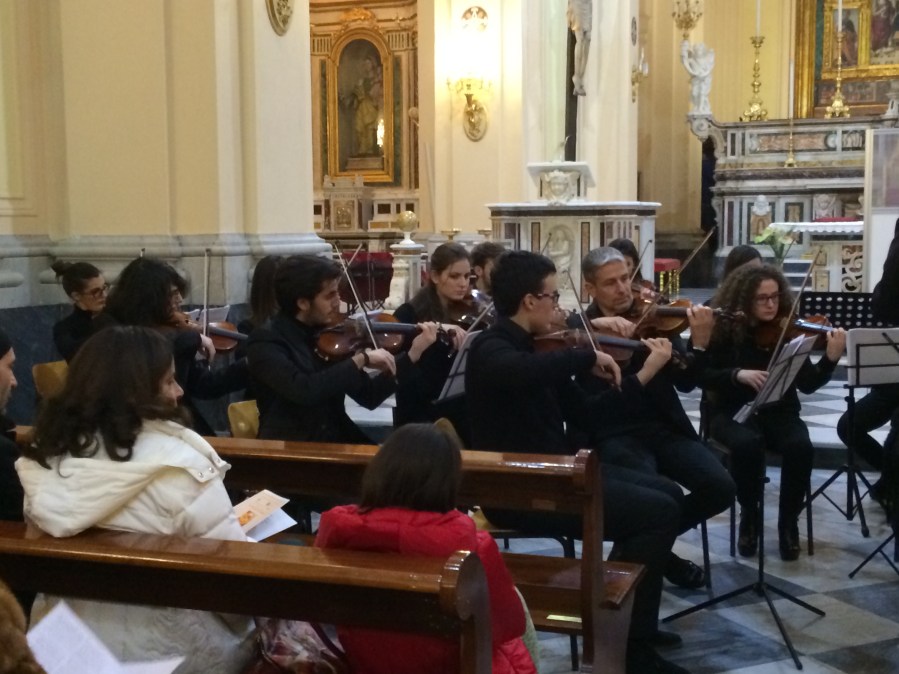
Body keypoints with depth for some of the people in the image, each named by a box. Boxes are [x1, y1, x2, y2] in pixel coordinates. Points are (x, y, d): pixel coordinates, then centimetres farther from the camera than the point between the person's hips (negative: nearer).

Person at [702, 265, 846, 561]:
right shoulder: (723, 329, -5)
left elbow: (808, 384, -8)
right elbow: (702, 376, -10)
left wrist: (831, 357, -25)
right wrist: (738, 374, -26)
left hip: (779, 412, 2)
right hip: (732, 412, -2)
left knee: (801, 447, -29)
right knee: (747, 443, -35)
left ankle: (788, 522, -7)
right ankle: (749, 516, -9)